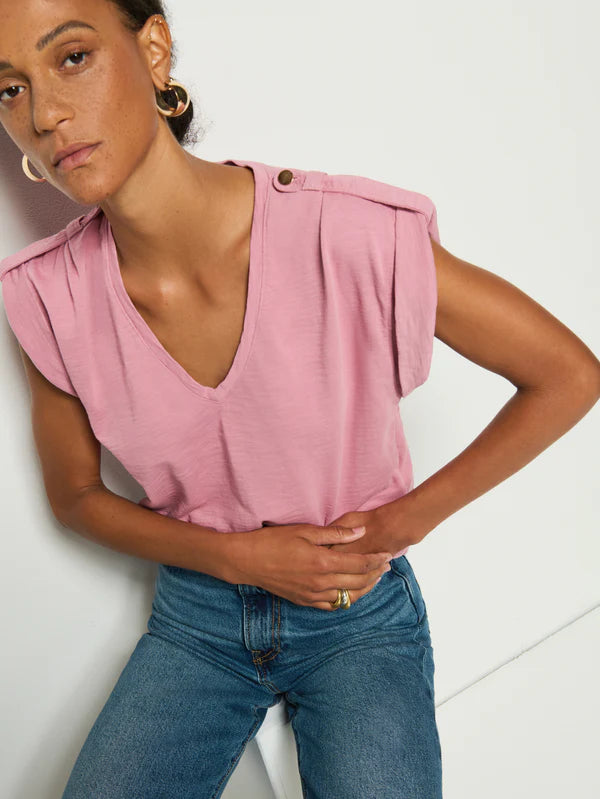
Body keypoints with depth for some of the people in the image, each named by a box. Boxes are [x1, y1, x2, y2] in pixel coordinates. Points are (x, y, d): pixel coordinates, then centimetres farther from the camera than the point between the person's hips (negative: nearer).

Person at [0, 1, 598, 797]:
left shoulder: (353, 237, -25)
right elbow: (75, 494, 2)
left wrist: (405, 521, -10)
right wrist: (238, 556, -12)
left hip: (359, 616, -1)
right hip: (193, 617, 2)